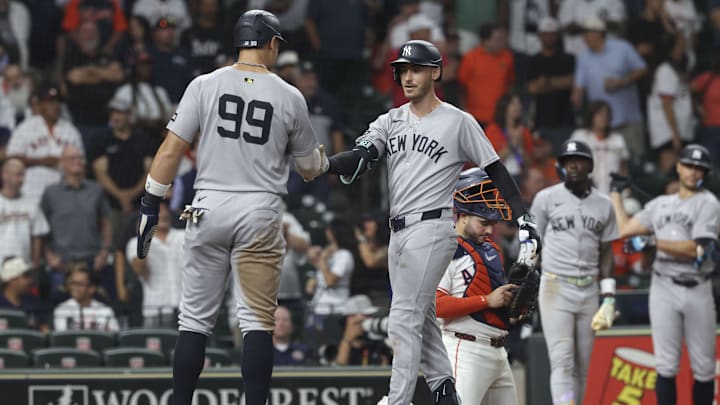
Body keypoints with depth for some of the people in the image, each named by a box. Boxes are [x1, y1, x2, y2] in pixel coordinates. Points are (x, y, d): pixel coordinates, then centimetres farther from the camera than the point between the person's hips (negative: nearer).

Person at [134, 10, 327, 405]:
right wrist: (323, 160, 36)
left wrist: (150, 205, 1)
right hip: (260, 214, -1)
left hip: (208, 210, 1)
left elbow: (171, 150, -4)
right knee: (257, 321, 0)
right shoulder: (290, 97, 2)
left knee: (195, 317, 8)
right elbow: (310, 168, 13)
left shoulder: (204, 86, 1)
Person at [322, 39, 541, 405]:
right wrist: (323, 165, -23)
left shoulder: (458, 122, -3)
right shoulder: (391, 121, 13)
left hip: (432, 228, -7)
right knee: (422, 320, 12)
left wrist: (524, 220, -7)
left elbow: (495, 170, -1)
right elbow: (362, 156, -3)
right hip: (399, 233, 7)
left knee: (403, 321, -14)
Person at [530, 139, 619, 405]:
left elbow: (606, 253, 12)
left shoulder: (603, 204, 9)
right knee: (562, 361, -13)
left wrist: (609, 297, 4)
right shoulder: (546, 199, 1)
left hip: (589, 291, 4)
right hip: (555, 289, -4)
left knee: (582, 364, 5)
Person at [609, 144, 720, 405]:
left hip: (697, 290, -2)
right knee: (666, 367, -5)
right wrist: (616, 194, 25)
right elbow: (625, 229, 14)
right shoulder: (660, 205, 15)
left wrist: (655, 242, -14)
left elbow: (695, 250, -12)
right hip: (664, 288, 2)